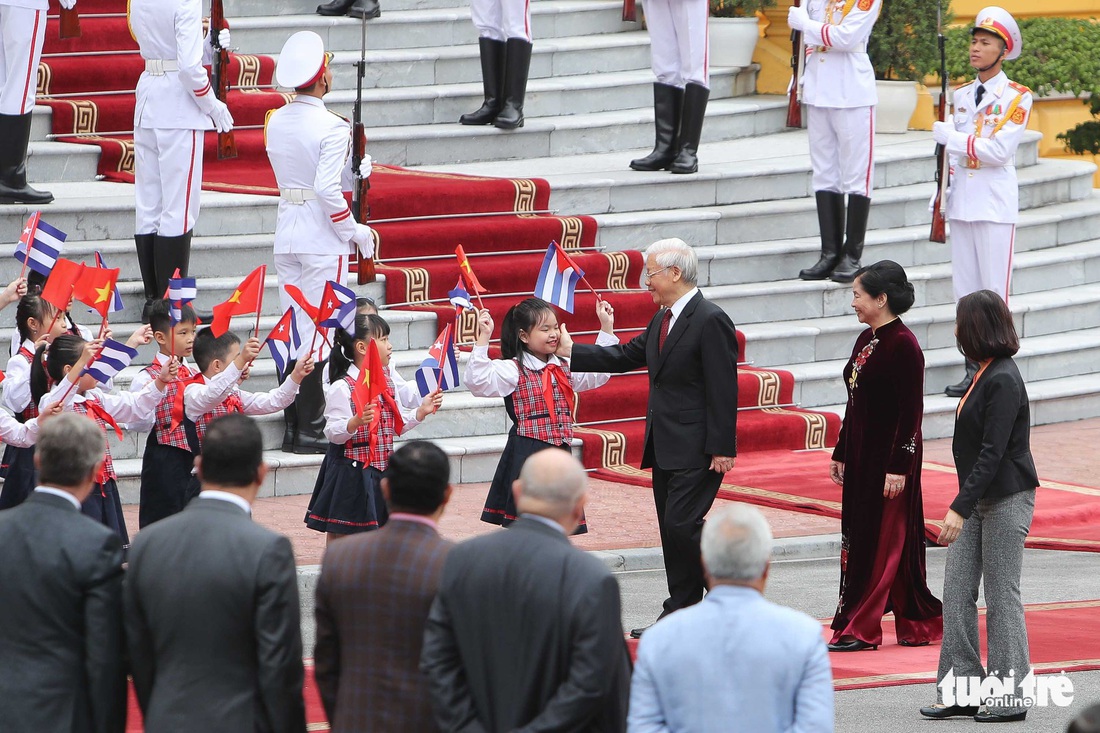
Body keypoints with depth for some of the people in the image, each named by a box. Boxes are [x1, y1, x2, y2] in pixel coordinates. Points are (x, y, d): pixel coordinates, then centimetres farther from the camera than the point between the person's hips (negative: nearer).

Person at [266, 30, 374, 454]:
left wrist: (354, 170, 8)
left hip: (286, 239, 7)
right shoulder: (332, 128, -16)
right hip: (322, 240, -7)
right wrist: (355, 232, -11)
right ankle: (310, 430, -2)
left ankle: (291, 426, 14)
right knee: (318, 334, -2)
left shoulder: (276, 122, 6)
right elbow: (328, 189, -22)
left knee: (291, 332, 11)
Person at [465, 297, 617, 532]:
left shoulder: (563, 368, 13)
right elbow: (477, 380, -21)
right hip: (527, 457, -6)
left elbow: (598, 373, 25)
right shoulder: (513, 370, -8)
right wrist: (483, 337, -27)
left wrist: (607, 328, 21)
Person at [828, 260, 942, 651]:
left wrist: (898, 468, -20)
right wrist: (841, 454, 18)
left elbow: (911, 412, -17)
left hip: (890, 456, -9)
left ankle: (859, 629, -1)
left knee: (878, 542, -4)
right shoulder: (866, 340, 11)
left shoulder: (903, 345, -16)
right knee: (857, 535, 11)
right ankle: (920, 623, 19)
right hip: (861, 455, 9)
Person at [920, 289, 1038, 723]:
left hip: (1007, 500, -9)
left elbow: (993, 452, -23)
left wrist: (960, 508, -26)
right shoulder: (985, 374, 11)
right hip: (979, 500, 9)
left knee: (1002, 597, -2)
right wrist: (963, 506, 19)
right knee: (957, 591, 6)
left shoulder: (1003, 381, -18)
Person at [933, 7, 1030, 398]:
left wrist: (951, 136, -13)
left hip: (996, 207, -6)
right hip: (962, 203, 6)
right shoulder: (961, 95, 13)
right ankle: (973, 371, 11)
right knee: (965, 292, 6)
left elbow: (999, 150, -16)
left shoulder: (1017, 97, -5)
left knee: (994, 292, -6)